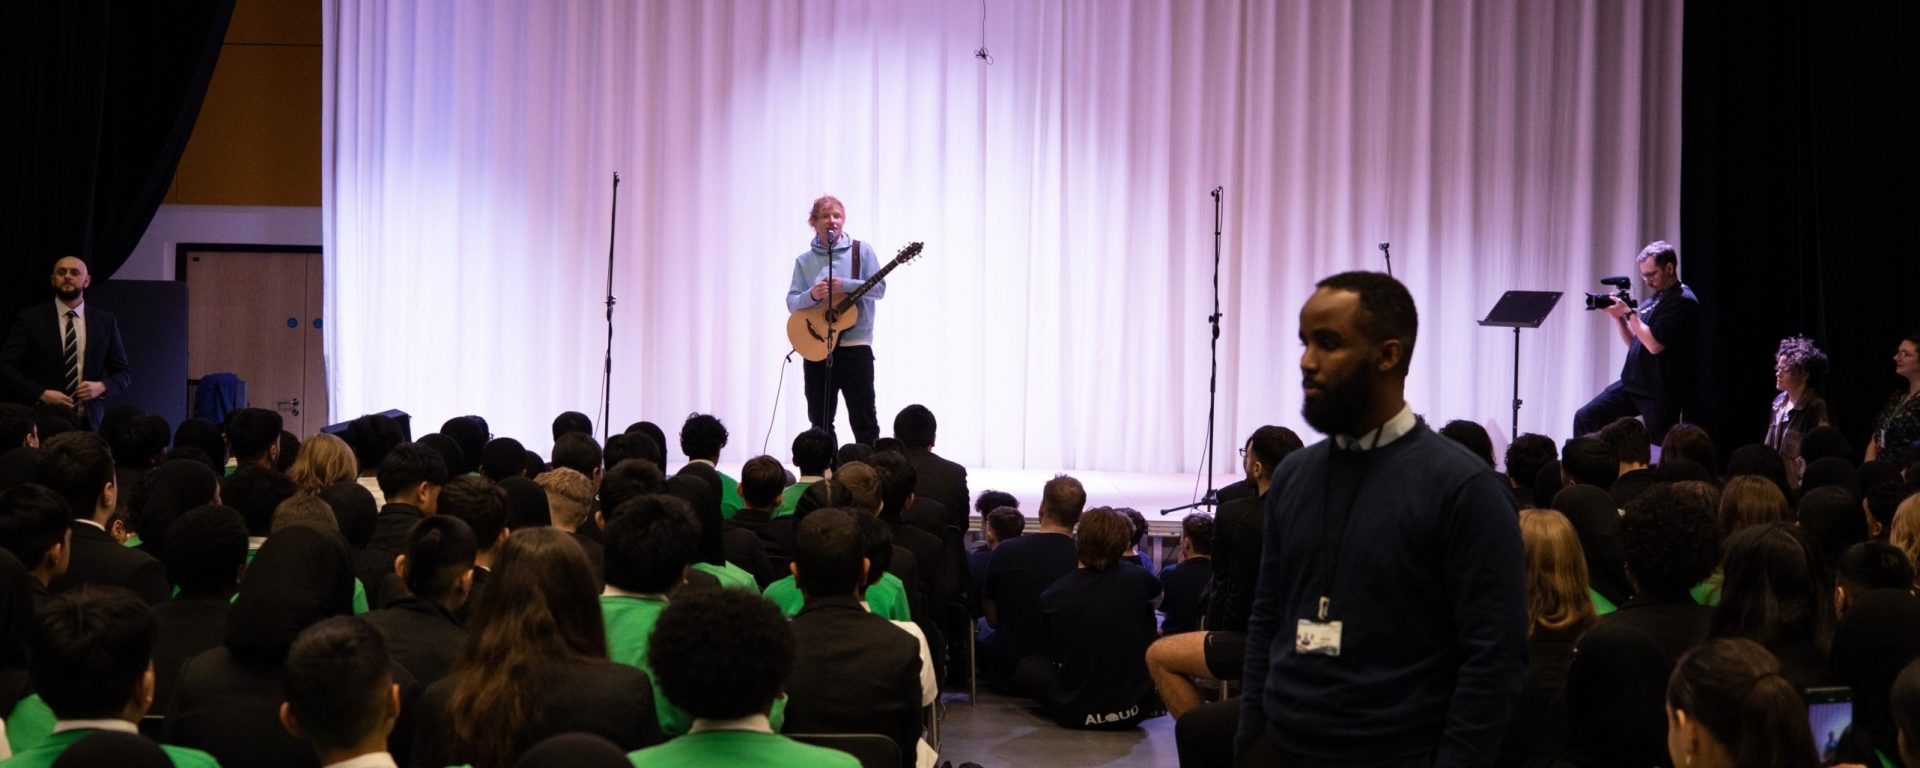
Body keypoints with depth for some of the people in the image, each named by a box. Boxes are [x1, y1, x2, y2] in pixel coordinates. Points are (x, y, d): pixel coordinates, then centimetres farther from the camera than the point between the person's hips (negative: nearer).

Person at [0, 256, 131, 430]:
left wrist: (102, 387, -8)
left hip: (89, 421, 2)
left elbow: (123, 372, 13)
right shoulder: (30, 319, 3)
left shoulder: (105, 321, 9)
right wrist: (41, 394, -15)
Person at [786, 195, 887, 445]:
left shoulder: (861, 250, 3)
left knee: (864, 421, -3)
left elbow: (879, 288, -4)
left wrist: (844, 286, -17)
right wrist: (812, 295, -16)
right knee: (819, 422, 8)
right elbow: (791, 302, 4)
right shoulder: (804, 261, 9)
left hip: (854, 346, -3)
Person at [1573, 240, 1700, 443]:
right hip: (1632, 383, 9)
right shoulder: (1652, 301, 15)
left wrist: (1629, 313, -14)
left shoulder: (1683, 302, -13)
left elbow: (1654, 345, -22)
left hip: (1660, 393, -9)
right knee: (1584, 418, -1)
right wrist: (1617, 316, 5)